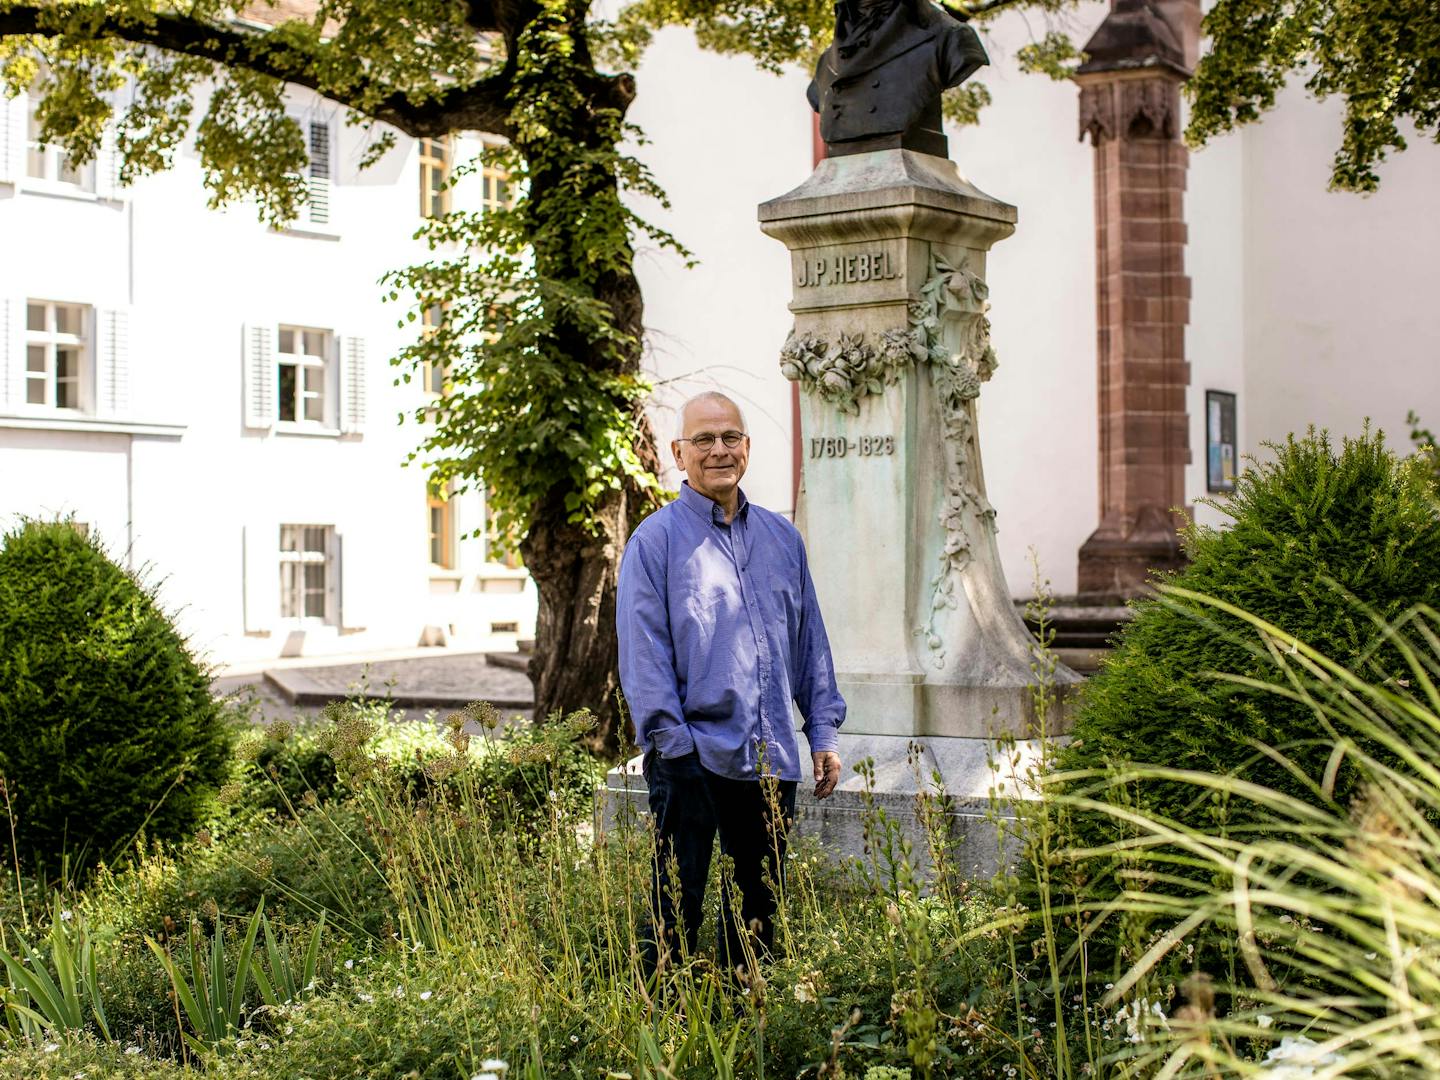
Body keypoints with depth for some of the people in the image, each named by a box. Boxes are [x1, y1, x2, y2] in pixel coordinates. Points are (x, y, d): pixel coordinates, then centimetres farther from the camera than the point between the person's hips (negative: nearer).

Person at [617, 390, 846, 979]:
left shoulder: (782, 537, 14)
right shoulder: (656, 539, -3)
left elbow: (810, 641, 18)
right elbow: (643, 652, -8)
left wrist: (824, 731, 11)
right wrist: (673, 742, -15)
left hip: (771, 759, 5)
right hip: (693, 758, -5)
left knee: (760, 907, 13)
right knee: (678, 909, -2)